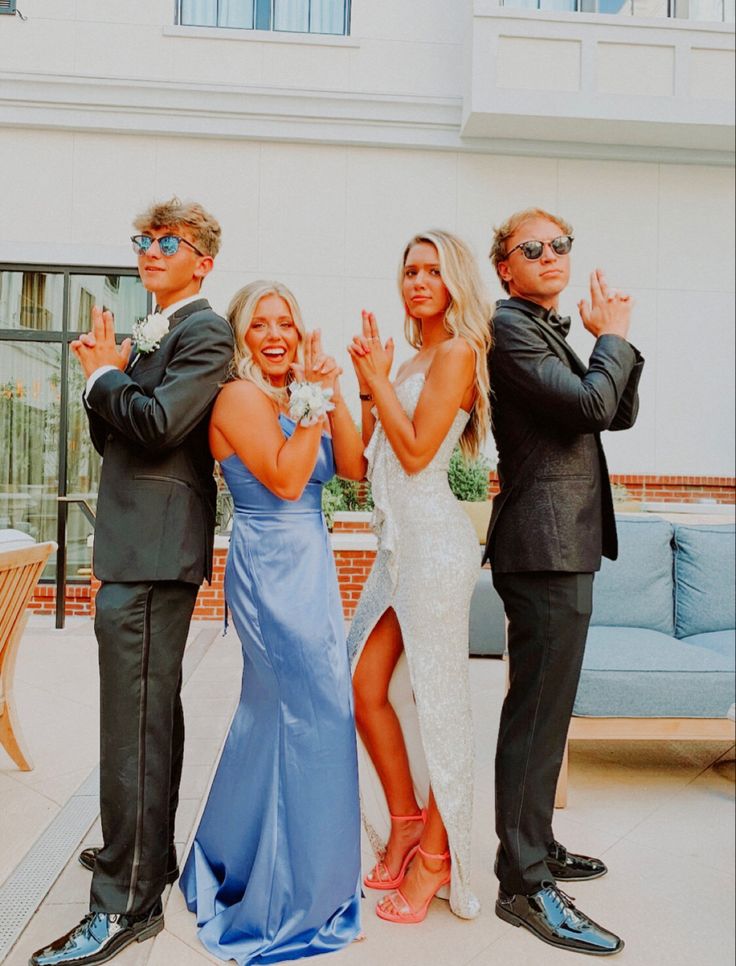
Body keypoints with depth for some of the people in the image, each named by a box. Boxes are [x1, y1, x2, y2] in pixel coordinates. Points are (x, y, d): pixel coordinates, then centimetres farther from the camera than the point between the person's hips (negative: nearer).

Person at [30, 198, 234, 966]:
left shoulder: (205, 333, -8)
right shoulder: (150, 335, 21)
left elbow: (158, 423, -22)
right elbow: (113, 437, 18)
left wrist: (103, 375, -5)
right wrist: (107, 369, 2)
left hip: (154, 553, -10)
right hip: (137, 548, 11)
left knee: (135, 721, -7)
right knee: (150, 711, 20)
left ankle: (128, 903, 6)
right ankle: (146, 852, 37)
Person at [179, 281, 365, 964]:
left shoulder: (301, 398, 13)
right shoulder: (238, 397, -10)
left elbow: (353, 467, 3)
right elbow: (285, 478, -20)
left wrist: (330, 394, -4)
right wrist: (315, 399, -16)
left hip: (308, 566, 8)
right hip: (273, 569, -8)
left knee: (273, 712, 19)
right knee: (317, 710, -2)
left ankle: (232, 861, 42)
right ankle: (302, 890, 20)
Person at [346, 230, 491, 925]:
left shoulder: (456, 352, -5)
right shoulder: (411, 360, 19)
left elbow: (416, 452, -15)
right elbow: (370, 457, 13)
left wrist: (377, 378, -8)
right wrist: (367, 385, 5)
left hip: (433, 540, -8)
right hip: (397, 539, 9)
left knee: (434, 697, 1)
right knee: (366, 689, 9)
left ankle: (436, 856, 19)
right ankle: (404, 824, 28)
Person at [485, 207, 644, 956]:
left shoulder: (552, 333, 22)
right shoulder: (510, 327, -8)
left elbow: (619, 413, 18)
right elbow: (591, 404, -19)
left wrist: (616, 339, 5)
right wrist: (612, 336, -2)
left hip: (562, 543, 10)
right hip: (546, 544, -10)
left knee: (543, 709, 17)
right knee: (538, 713, -6)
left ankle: (537, 847, 32)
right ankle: (525, 886, 6)